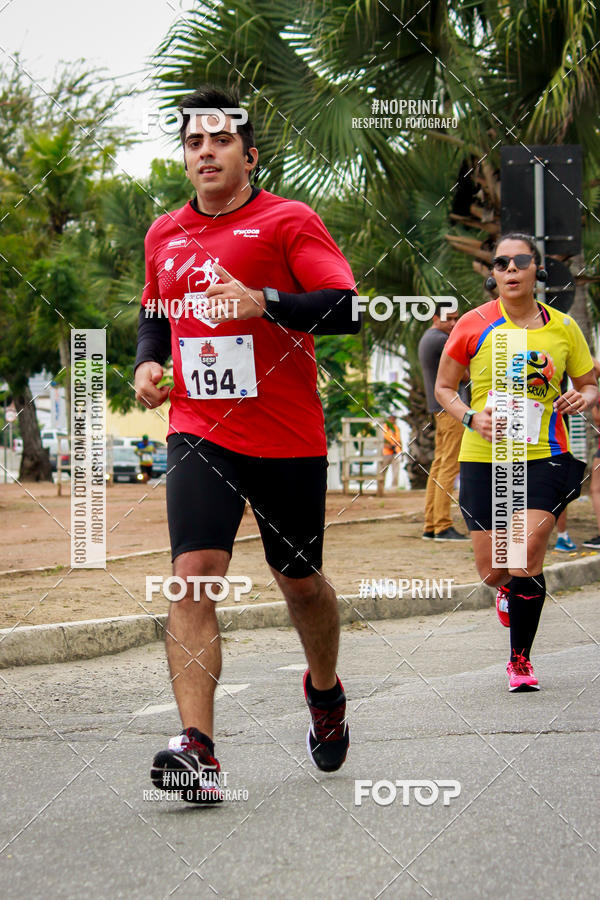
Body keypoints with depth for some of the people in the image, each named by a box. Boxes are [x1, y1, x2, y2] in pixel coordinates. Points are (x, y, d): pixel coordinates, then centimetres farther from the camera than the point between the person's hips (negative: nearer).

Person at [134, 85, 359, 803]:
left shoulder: (289, 221, -4)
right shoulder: (164, 236, 12)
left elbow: (346, 309, -15)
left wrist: (263, 302, -28)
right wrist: (148, 363, 8)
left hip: (288, 440, -2)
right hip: (199, 433, 2)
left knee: (299, 580, 12)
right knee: (194, 573, -17)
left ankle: (325, 691, 43)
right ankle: (197, 749, -24)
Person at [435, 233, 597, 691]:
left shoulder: (563, 327, 3)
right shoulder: (475, 324, -2)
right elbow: (444, 387, 7)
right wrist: (472, 418, -11)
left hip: (545, 456, 0)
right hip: (485, 458, 0)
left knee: (526, 557, -15)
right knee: (493, 572, 2)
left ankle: (520, 658, 4)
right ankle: (513, 588, 42)